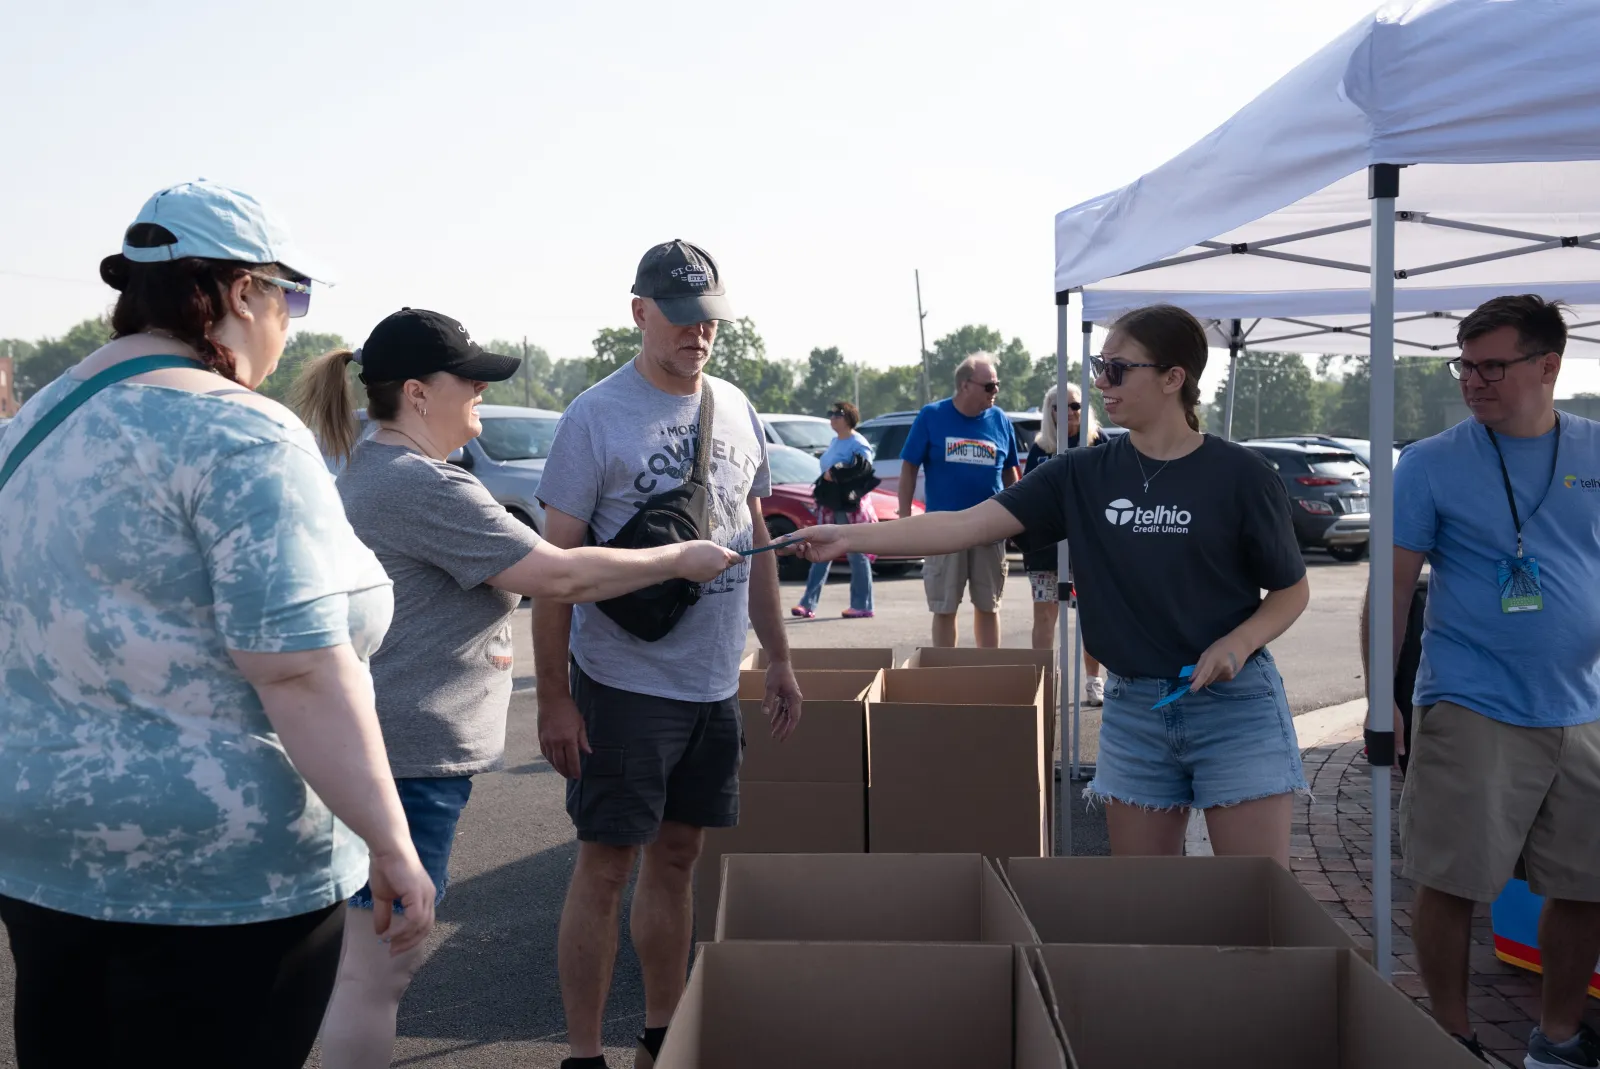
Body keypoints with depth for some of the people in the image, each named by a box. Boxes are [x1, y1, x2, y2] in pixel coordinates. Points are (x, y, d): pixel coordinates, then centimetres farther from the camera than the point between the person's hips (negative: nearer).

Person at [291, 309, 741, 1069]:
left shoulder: (369, 470, 14)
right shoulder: (425, 487, -20)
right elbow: (558, 576, -20)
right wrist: (679, 559, -10)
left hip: (389, 744, 11)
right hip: (407, 757, -11)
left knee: (379, 956, 21)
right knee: (378, 963, -2)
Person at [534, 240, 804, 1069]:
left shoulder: (735, 410, 8)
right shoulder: (596, 418, -9)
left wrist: (779, 660, 13)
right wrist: (552, 698, -13)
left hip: (714, 683, 6)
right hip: (625, 682, -5)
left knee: (676, 858, 15)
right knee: (605, 866, 1)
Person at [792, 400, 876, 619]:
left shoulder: (858, 444, -10)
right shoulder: (834, 441, 15)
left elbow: (866, 473, -17)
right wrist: (827, 474, 4)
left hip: (851, 507, -8)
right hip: (830, 505, 8)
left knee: (857, 555, 0)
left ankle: (862, 605, 8)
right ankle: (808, 603, 5)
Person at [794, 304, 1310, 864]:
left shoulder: (1240, 476, -6)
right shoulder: (1082, 475, 1)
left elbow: (1292, 591, 3)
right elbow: (965, 525, -5)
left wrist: (1238, 642, -17)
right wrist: (847, 537, -13)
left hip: (1234, 704, -3)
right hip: (1133, 708, 3)